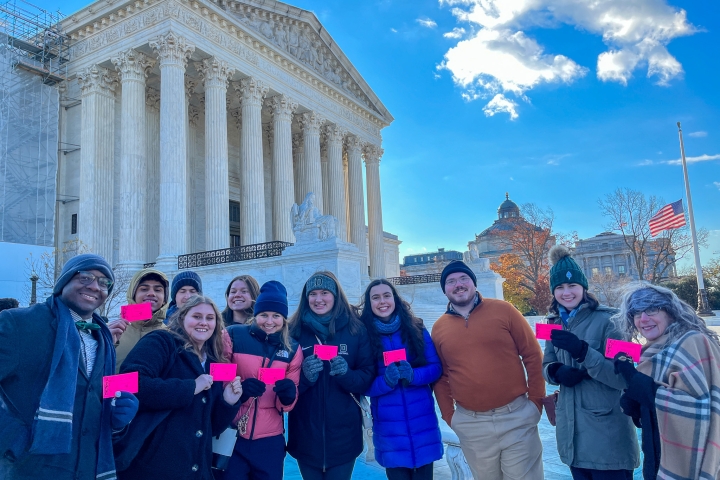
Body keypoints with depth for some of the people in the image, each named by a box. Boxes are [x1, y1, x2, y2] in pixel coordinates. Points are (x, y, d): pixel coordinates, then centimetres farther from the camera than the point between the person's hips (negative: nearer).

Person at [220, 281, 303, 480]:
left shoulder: (292, 349, 4)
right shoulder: (233, 336, -5)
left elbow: (288, 403, 9)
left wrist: (288, 395, -15)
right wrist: (238, 390, -22)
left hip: (270, 440, 3)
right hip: (231, 436, -2)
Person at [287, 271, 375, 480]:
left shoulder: (356, 330, -3)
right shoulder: (295, 331, -3)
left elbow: (368, 377, -2)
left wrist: (347, 375, -21)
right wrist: (304, 376, -21)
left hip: (343, 435, 0)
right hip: (306, 436, 1)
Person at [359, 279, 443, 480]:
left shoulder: (416, 329, 0)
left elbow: (436, 368, 0)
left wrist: (413, 375, -18)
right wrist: (386, 380, -22)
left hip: (422, 421, 1)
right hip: (389, 425, -1)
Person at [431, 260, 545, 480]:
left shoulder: (503, 310, -4)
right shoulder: (439, 328, 3)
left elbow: (533, 356, -1)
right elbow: (441, 376, 8)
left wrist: (536, 400, -2)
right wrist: (449, 415, 4)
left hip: (517, 417, -2)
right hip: (471, 425, 2)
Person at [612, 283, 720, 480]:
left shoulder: (693, 343, -16)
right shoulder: (653, 350, 7)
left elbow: (698, 403, -26)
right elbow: (639, 409, 11)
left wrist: (636, 381, -23)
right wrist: (630, 401, -11)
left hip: (688, 463, -7)